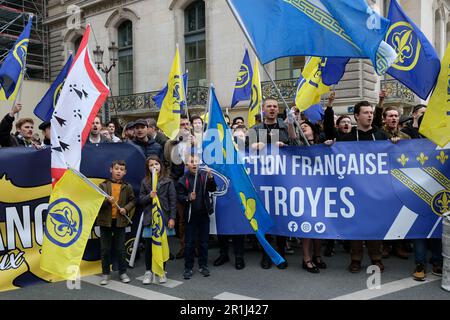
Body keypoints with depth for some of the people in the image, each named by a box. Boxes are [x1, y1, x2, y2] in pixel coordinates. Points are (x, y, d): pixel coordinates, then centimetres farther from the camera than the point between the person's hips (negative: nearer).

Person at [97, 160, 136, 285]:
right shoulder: (103, 185, -1)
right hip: (105, 221, 0)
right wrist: (107, 201, -23)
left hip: (120, 221, 1)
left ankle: (123, 272, 22)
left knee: (121, 249, 9)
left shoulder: (127, 187, 2)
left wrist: (126, 208, -8)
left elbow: (132, 201, 9)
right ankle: (106, 273, 20)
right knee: (105, 249, 7)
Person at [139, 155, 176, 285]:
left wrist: (172, 218, -5)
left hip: (163, 217, -1)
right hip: (149, 218, 1)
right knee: (149, 245, 4)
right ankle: (148, 272, 19)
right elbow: (140, 200, 7)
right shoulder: (145, 182, 6)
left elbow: (173, 200, -1)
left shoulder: (168, 182, 0)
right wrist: (149, 196, -14)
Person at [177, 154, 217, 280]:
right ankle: (188, 268, 16)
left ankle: (203, 265, 24)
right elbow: (180, 196, -5)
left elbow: (213, 189, -6)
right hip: (190, 215, -1)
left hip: (204, 214, 2)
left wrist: (210, 177, -21)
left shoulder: (204, 176, 1)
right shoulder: (183, 180, -3)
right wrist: (188, 198, -25)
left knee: (204, 242, 11)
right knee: (189, 243, 5)